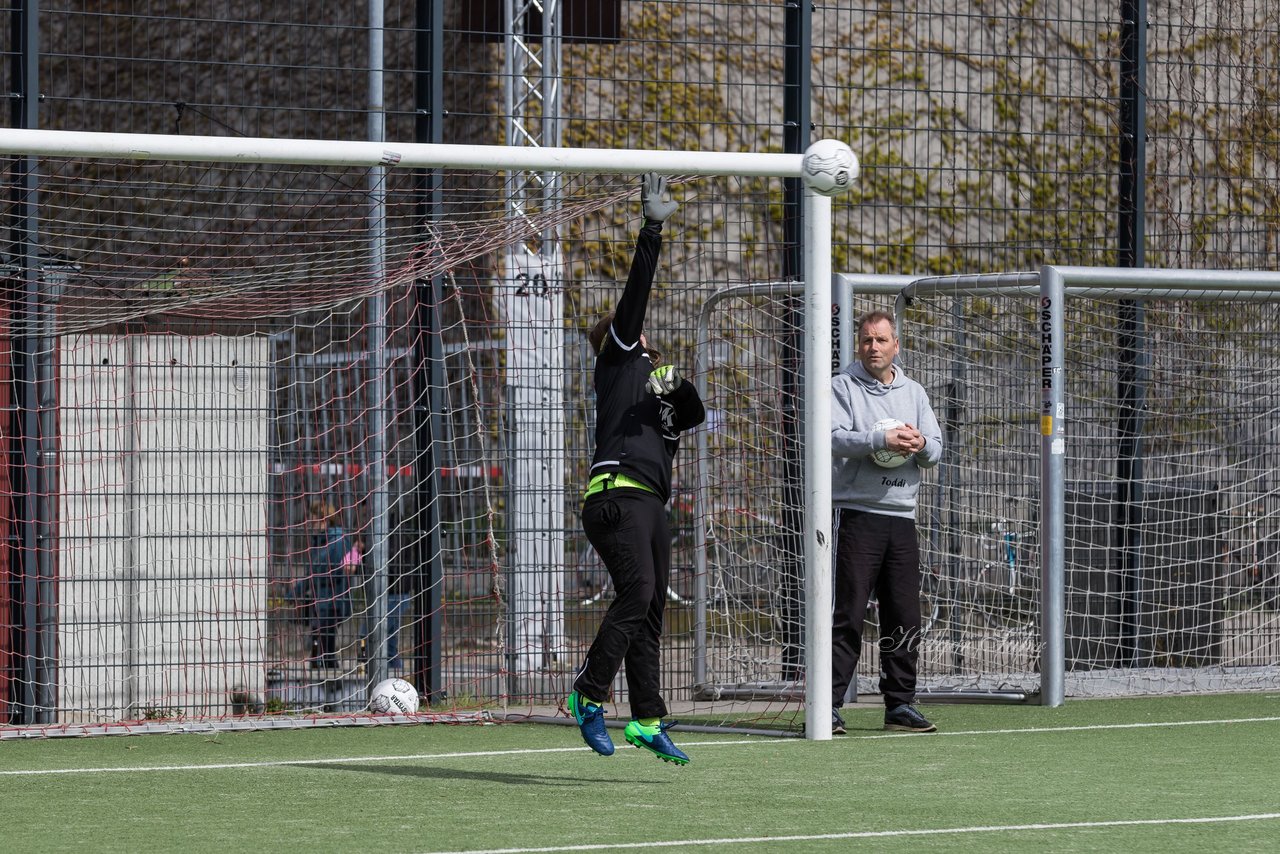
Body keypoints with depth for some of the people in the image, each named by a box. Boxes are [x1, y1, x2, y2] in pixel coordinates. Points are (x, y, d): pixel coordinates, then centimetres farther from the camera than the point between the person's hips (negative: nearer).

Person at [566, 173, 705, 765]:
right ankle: (589, 694, -15)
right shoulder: (618, 358, 11)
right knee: (637, 593, -20)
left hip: (650, 503, 8)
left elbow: (694, 416, 17)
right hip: (616, 491, -8)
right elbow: (636, 293, 1)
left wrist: (677, 389, -2)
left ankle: (647, 720, 4)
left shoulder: (655, 380, 29)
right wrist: (652, 228, -6)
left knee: (650, 609, 4)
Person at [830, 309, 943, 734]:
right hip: (856, 513, -5)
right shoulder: (843, 387, 2)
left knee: (905, 618, 5)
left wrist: (920, 444, -10)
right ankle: (829, 706, -8)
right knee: (848, 615, -9)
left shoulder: (913, 392, 17)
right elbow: (835, 438, -13)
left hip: (901, 516, 5)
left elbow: (935, 451, 13)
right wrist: (881, 439, -23)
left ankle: (900, 704, 13)